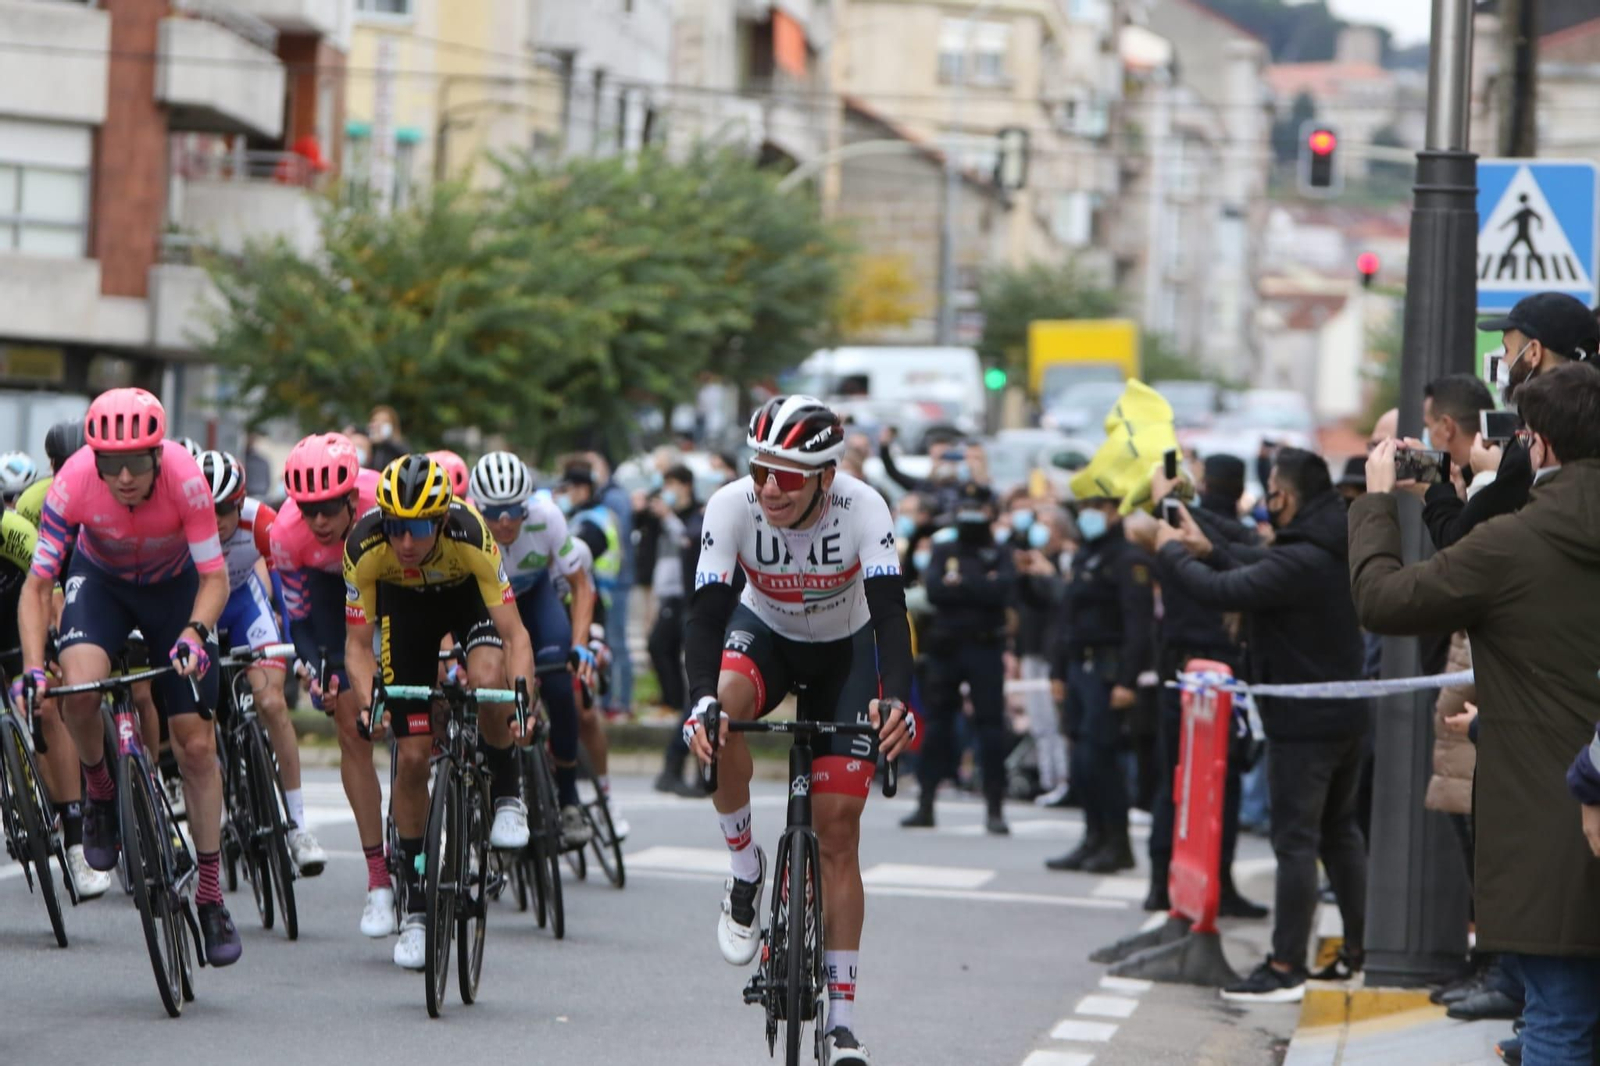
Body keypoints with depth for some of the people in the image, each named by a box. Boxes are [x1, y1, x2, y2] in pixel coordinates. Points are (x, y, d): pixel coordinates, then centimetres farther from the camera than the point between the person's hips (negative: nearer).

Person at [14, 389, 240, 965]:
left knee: (196, 745, -4)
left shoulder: (184, 479, -34)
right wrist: (33, 669, -38)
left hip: (174, 586, 0)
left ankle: (210, 896, 9)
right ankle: (100, 793, 1)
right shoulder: (73, 483, -32)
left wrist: (194, 633, -45)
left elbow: (215, 577, -26)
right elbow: (37, 584, -26)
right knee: (79, 691, -31)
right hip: (100, 580, 0)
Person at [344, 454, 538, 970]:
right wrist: (369, 704, -43)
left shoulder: (471, 536, -38)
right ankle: (415, 906, 7)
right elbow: (358, 642, -25)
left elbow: (514, 633, -35)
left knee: (488, 682, -35)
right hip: (404, 603, 1)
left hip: (468, 594, -1)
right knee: (412, 757, -5)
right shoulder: (365, 546, -33)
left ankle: (507, 793, -4)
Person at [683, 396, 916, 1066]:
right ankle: (745, 870, -14)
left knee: (838, 828, -7)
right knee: (726, 705, -37)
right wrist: (701, 701, -48)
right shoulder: (732, 506, -27)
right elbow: (707, 611, -31)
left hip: (845, 651, 0)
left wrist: (895, 698, -53)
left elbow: (889, 611, -36)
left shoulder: (862, 509, -29)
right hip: (765, 634, 1)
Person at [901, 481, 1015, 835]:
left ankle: (995, 809, -2)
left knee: (990, 725, -4)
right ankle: (925, 803, 10)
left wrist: (959, 584, -9)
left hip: (985, 650, -2)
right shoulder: (943, 552, 12)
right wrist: (980, 588, -10)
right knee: (937, 725, 4)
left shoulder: (1000, 555, 7)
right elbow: (933, 589, -6)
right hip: (946, 649, 2)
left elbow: (1002, 590, -13)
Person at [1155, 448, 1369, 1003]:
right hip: (1347, 714, 10)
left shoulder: (1298, 560, -24)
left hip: (1304, 722, -10)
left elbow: (1222, 591, -26)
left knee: (1295, 841, -7)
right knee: (1340, 831, 18)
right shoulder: (1336, 551, 7)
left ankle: (1286, 967, -6)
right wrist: (1209, 550, 18)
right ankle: (1359, 948, 23)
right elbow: (1260, 568, 19)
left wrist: (1172, 551, -10)